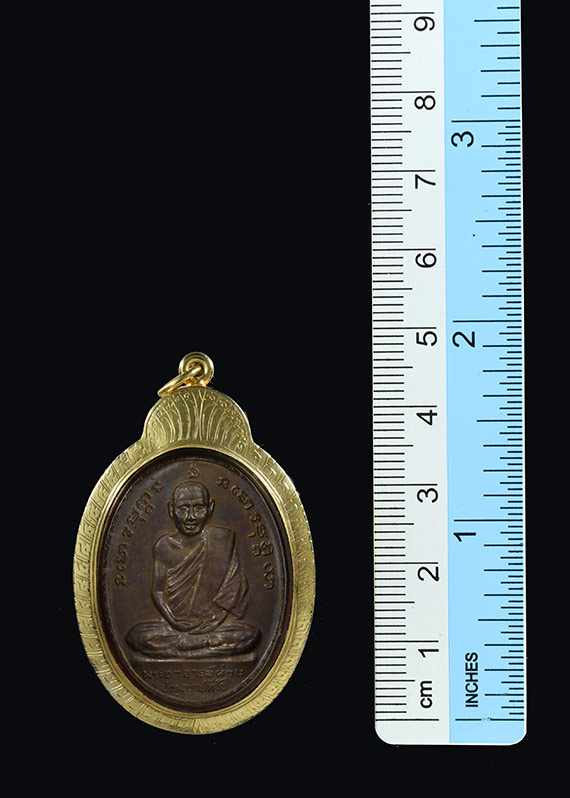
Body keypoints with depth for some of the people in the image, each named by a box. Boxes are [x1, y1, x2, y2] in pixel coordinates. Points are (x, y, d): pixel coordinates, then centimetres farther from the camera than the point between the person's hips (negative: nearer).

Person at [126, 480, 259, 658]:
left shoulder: (223, 538, 0)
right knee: (135, 636, -25)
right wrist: (173, 620, -14)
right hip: (175, 622, 1)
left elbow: (235, 584, 0)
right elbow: (158, 590, 1)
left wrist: (217, 615, -11)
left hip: (213, 621, -1)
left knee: (251, 634, -28)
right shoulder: (164, 546, 2)